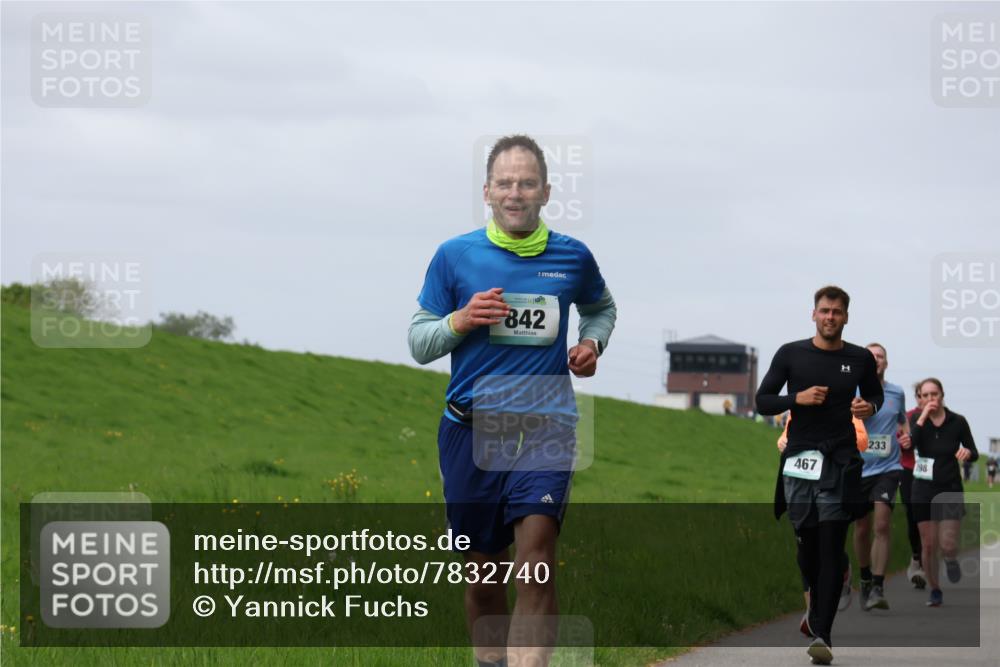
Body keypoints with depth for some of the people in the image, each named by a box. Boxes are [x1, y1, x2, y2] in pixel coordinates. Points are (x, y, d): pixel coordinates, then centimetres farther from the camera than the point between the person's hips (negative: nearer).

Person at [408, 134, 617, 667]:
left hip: (545, 425, -1)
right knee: (484, 573, 9)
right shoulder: (455, 255, 3)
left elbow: (601, 307, 28)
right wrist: (460, 321, -11)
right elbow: (418, 342, 8)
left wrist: (591, 343, 7)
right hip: (471, 428, 1)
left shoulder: (573, 257, 6)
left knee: (536, 562, -19)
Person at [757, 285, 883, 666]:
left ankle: (822, 634, -16)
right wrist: (797, 398, -12)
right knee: (807, 544, 7)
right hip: (800, 459, 1)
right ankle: (817, 604, 36)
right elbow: (762, 401, 6)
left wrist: (869, 407, -1)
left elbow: (875, 394, 23)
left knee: (831, 547, -11)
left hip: (840, 462, -1)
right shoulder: (790, 354, 3)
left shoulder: (860, 359, 5)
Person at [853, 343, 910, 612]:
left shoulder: (897, 393, 8)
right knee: (862, 529, 9)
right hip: (859, 468, 0)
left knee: (882, 525, -16)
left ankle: (878, 588, -18)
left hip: (888, 468, 0)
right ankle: (865, 580, 31)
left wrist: (906, 437, 6)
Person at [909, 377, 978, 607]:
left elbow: (974, 453, 3)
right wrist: (922, 418, -23)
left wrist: (968, 452, -20)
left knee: (947, 544, -12)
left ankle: (951, 560, 25)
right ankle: (935, 591, 18)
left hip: (951, 490, -1)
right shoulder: (916, 420, -3)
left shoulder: (957, 422, -5)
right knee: (928, 545, 2)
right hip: (923, 490, 1)